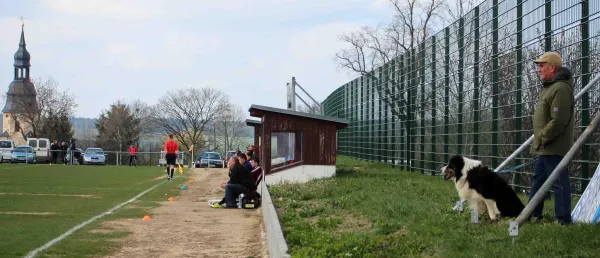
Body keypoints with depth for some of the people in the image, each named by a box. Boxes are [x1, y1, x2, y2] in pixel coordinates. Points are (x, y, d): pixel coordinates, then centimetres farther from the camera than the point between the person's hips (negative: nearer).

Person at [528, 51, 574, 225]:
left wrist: (542, 138, -17)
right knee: (538, 179, 18)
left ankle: (563, 218, 0)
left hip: (555, 147, -11)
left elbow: (558, 121, -25)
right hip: (546, 148, 11)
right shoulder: (550, 87, 17)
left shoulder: (560, 89, -18)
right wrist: (540, 141, 17)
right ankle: (533, 213, 28)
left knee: (559, 182, -5)